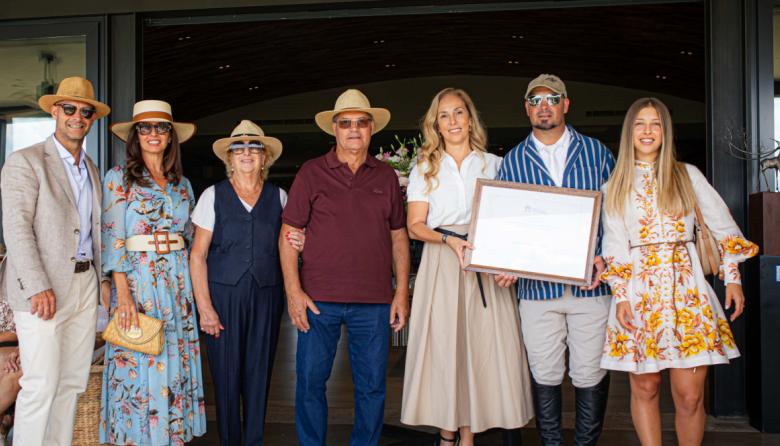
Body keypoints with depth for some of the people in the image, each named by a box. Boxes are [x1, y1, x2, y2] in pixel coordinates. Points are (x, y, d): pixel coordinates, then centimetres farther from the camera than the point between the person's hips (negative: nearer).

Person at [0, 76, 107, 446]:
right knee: (41, 385, -8)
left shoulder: (92, 169, 17)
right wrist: (38, 287, -20)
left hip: (85, 285, 7)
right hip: (42, 288, -6)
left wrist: (101, 278, 11)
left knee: (72, 382, 10)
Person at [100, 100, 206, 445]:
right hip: (137, 279, -4)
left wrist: (190, 284, 7)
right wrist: (123, 294, -16)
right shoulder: (119, 178, 0)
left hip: (178, 281, 4)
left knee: (176, 363, 6)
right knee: (139, 366, -2)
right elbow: (113, 238, -8)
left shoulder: (181, 184, 13)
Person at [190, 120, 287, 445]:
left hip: (266, 296, 2)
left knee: (258, 376, 5)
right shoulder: (214, 196, 2)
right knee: (226, 375, 1)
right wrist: (204, 306, -8)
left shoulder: (278, 197, 8)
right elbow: (198, 255, -1)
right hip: (224, 295, -2)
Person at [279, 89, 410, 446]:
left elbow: (398, 236, 12)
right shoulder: (311, 172, 2)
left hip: (374, 302, 2)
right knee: (310, 382, 5)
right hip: (318, 299, -2)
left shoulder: (386, 176, 10)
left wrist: (402, 293, 5)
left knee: (372, 386, 8)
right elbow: (288, 233, 1)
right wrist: (293, 291, -8)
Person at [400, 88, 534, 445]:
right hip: (441, 266, 0)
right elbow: (415, 225, 2)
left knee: (481, 344, -2)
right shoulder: (425, 168, 10)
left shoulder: (493, 164, 10)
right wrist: (450, 239, -15)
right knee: (442, 344, -2)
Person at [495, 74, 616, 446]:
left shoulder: (596, 152, 8)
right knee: (544, 374, 7)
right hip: (537, 286, 1)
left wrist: (605, 257, -7)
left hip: (590, 284, 0)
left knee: (590, 375, 4)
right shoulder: (512, 162, 9)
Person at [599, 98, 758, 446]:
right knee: (645, 388, 4)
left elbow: (722, 224, 9)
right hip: (638, 289, 0)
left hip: (686, 288, 0)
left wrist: (732, 277, 3)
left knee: (690, 394, -3)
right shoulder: (615, 186, 9)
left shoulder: (687, 175, 9)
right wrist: (620, 296, -5)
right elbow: (614, 244, 4)